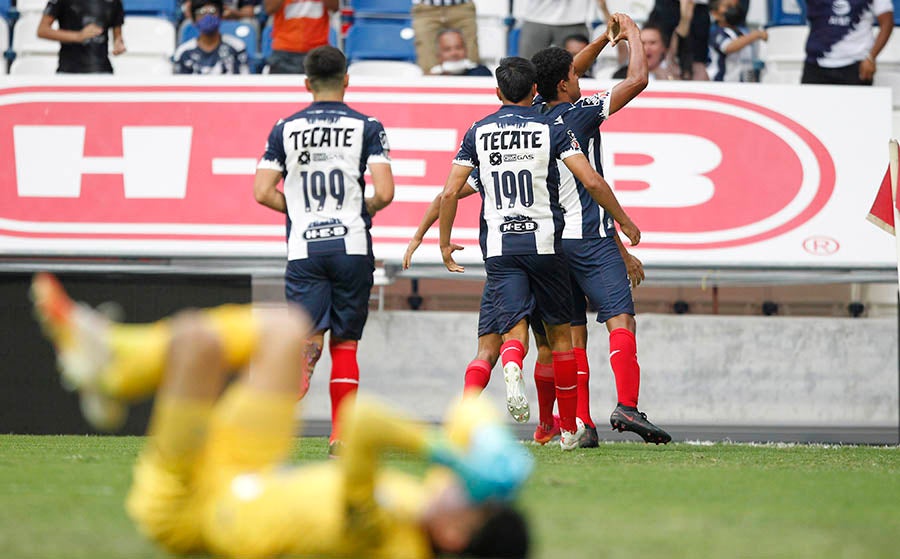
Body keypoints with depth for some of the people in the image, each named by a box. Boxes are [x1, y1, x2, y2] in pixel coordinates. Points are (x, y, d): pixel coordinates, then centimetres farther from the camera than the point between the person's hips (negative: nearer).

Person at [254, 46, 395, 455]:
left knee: (309, 337, -5)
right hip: (351, 245, 0)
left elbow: (262, 192, 1)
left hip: (304, 247, 0)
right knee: (345, 344, 9)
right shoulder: (367, 128, 2)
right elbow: (384, 192, -8)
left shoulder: (286, 129, 7)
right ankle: (341, 436, 8)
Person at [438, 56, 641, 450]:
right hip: (543, 241, -1)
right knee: (559, 332, 12)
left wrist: (445, 243, 17)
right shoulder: (552, 131, 0)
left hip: (498, 246, 1)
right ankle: (569, 428, 19)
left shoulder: (478, 133, 7)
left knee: (513, 329, -3)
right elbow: (592, 182, -8)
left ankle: (512, 371, -40)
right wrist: (625, 222, 5)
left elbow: (450, 193, 4)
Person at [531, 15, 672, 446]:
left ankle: (580, 423, 2)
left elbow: (566, 73, 29)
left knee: (572, 332, 7)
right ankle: (626, 406, -29)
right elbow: (637, 80, -8)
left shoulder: (538, 111, 9)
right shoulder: (579, 114, -10)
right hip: (590, 237, -7)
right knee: (620, 318, -13)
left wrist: (605, 39, 25)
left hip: (551, 239, 7)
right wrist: (633, 36, 8)